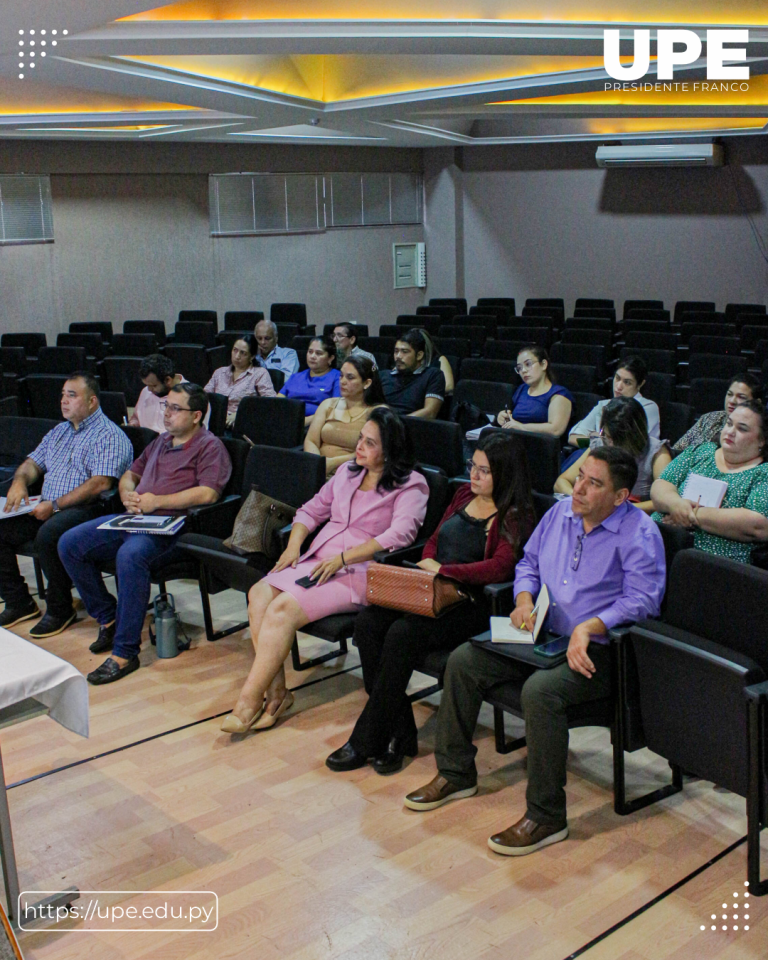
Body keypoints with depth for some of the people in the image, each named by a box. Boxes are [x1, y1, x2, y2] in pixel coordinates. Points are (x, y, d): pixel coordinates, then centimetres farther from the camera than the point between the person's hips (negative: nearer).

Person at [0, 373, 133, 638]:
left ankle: (60, 609, -17)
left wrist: (55, 505, -20)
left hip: (86, 509, -8)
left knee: (48, 534, -36)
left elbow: (101, 483, -17)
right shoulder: (59, 432, 24)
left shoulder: (108, 436, -5)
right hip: (45, 509, 9)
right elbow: (33, 462, 26)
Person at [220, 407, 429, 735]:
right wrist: (294, 544, 4)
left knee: (283, 608, -26)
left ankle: (249, 701, -18)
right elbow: (312, 510, 24)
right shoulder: (348, 472, 19)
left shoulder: (410, 486, -2)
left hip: (358, 572, -7)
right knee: (259, 593, -19)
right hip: (316, 561, 7)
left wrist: (342, 558, -22)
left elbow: (400, 534, -17)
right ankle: (276, 690, -18)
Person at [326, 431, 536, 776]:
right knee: (368, 622, -18)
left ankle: (366, 742, -16)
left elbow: (500, 567, -18)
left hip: (472, 604, -7)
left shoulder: (516, 517, -5)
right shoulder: (465, 494, 17)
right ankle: (399, 734, -13)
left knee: (403, 633, -30)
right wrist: (426, 568, 2)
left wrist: (443, 571, -16)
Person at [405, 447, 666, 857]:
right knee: (463, 660, -3)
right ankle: (456, 773, 11)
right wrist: (524, 598, 0)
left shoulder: (640, 534, -11)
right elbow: (529, 562, 21)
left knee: (540, 690, -35)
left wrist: (588, 627, -29)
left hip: (599, 651, -8)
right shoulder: (560, 512, 10)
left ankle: (546, 816, -20)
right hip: (543, 636, 8)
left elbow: (641, 600, -18)